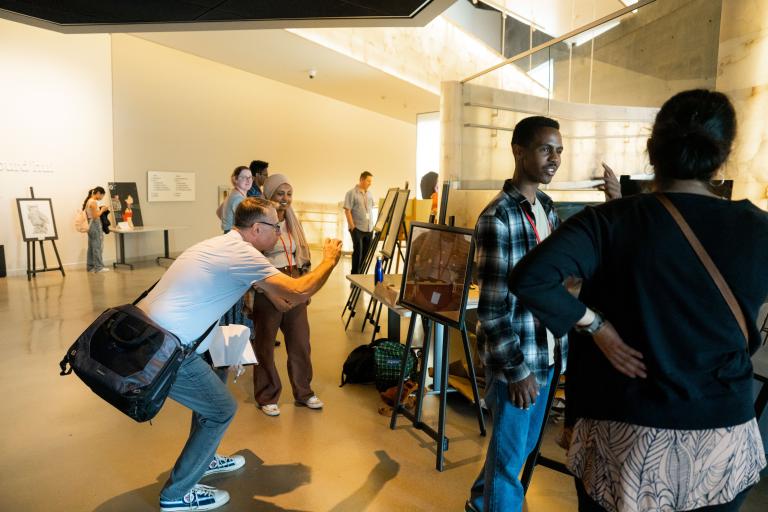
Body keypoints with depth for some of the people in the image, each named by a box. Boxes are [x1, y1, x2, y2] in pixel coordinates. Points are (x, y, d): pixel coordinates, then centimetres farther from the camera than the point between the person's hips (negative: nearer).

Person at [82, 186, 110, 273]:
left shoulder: (88, 201, 14)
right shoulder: (94, 202, -15)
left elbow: (92, 214, 17)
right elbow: (95, 216, -20)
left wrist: (100, 210, 13)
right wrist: (102, 210, -8)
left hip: (90, 225, 10)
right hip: (95, 225, -10)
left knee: (91, 247, 13)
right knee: (97, 247, -5)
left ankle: (90, 266, 18)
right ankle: (99, 267, -2)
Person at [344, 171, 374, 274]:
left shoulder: (369, 194, 13)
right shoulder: (352, 193, -6)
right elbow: (347, 210, -10)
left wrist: (372, 225, 14)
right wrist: (352, 226, -14)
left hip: (369, 228, 6)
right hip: (357, 228, -6)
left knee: (366, 252, 7)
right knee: (358, 250, -8)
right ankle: (355, 274, 1)